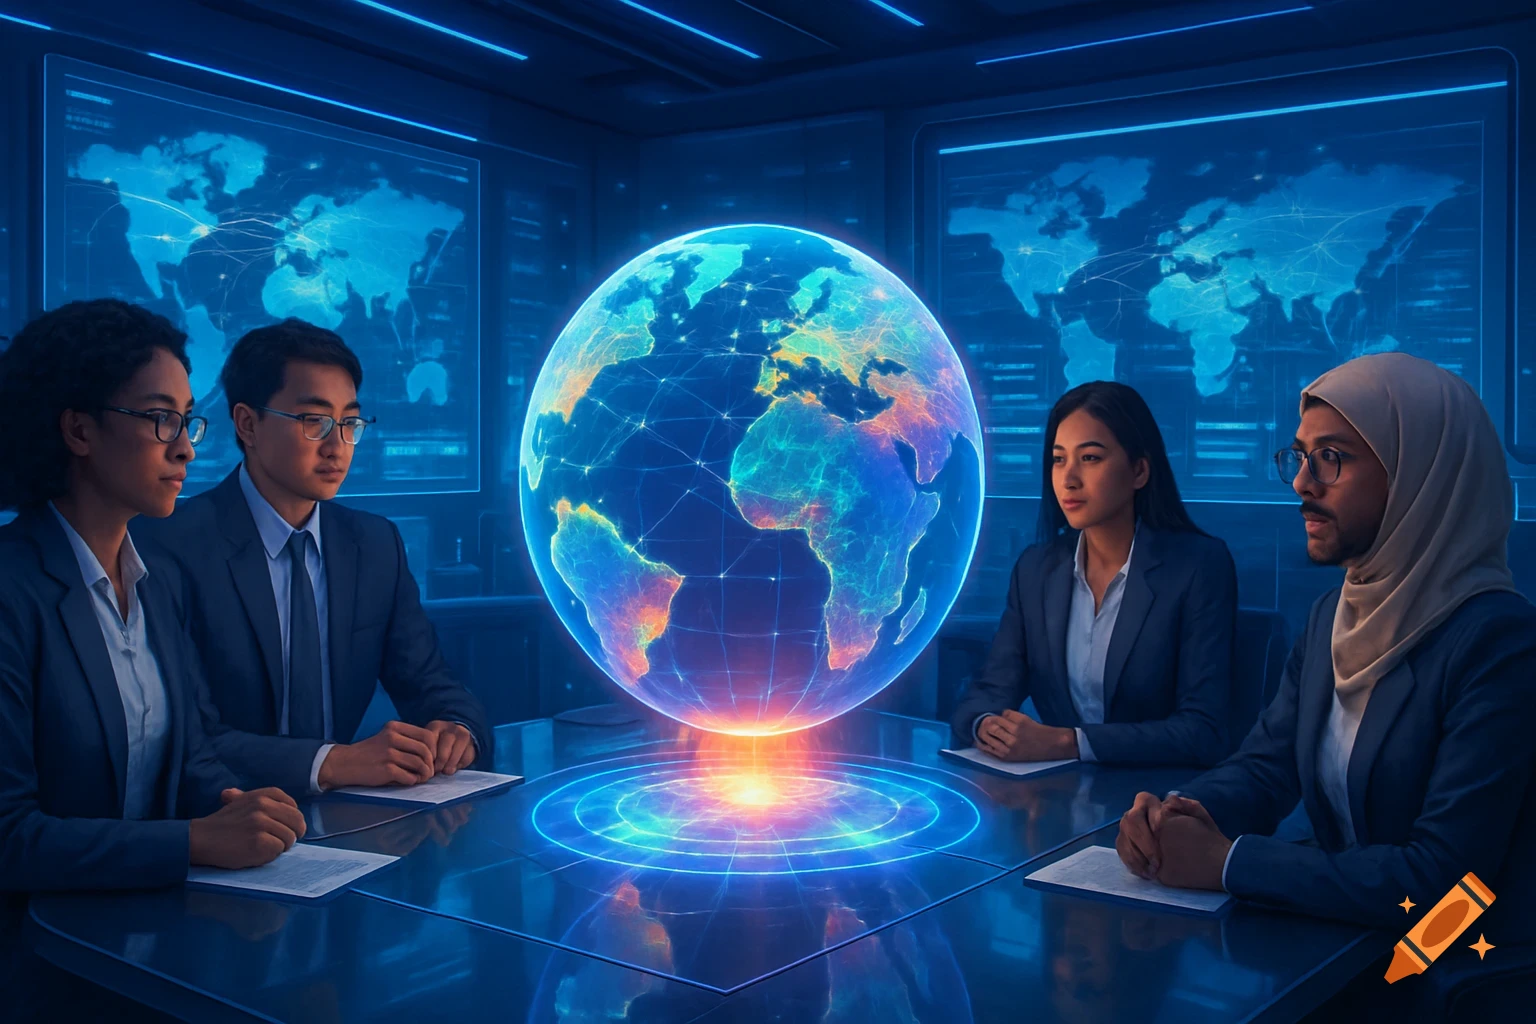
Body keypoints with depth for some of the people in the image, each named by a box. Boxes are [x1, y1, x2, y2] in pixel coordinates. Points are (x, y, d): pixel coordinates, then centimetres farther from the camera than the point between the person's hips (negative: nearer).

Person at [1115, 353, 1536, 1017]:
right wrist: (1183, 816, -14)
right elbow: (1263, 767, 8)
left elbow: (1440, 877, -25)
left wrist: (1225, 861, -24)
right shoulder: (1332, 616, 6)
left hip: (1458, 984, -7)